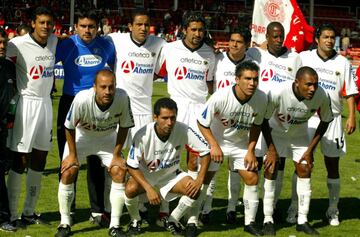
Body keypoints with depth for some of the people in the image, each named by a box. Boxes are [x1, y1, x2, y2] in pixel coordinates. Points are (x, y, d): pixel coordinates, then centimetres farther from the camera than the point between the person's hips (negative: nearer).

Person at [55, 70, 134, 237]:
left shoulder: (122, 98, -31)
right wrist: (73, 155, -12)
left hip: (108, 138, 2)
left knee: (119, 172, -11)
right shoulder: (82, 99, -36)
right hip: (82, 135, -1)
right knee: (68, 172, -14)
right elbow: (70, 127, -18)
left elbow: (124, 127, -13)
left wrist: (116, 155, -10)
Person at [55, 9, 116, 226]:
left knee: (95, 161, 3)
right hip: (70, 104, -1)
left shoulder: (106, 46, -3)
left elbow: (114, 68, 15)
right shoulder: (66, 46, -10)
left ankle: (98, 210, 10)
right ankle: (68, 210, 16)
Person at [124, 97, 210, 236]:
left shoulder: (183, 130, -25)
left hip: (171, 175, 2)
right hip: (145, 175, -2)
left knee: (194, 191, -23)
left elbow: (205, 151, -15)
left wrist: (200, 180, -23)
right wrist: (149, 188, -32)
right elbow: (132, 166, -21)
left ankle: (173, 221, 5)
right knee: (131, 189, -33)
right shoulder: (143, 135, -29)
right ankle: (135, 221, 1)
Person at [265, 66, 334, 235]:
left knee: (305, 171, 0)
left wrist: (310, 149, -8)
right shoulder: (277, 93, -37)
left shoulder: (322, 96, -29)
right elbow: (264, 120, -20)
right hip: (276, 132, -3)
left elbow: (325, 122, -9)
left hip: (300, 135, 3)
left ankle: (302, 221, 10)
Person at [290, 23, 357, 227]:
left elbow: (350, 92, 3)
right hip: (307, 117, -1)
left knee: (333, 165, 5)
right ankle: (295, 208, 10)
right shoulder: (304, 57, 0)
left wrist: (352, 117, -4)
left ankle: (333, 211, 15)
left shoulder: (343, 63, 4)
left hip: (332, 118, 1)